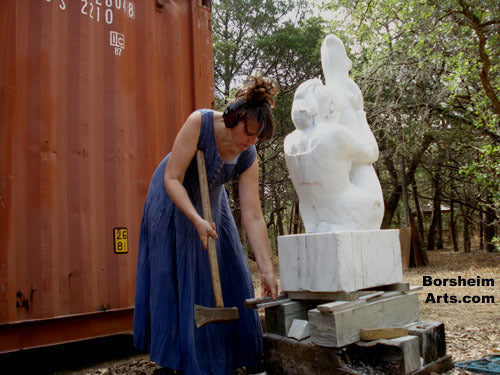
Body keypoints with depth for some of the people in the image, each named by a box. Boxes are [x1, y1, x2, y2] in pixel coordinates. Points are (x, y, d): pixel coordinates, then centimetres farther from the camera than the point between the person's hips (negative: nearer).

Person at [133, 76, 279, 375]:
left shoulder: (249, 158, -20)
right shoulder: (199, 122, -29)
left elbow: (253, 217, -21)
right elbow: (172, 179, -28)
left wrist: (267, 270, -24)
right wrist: (196, 220, -39)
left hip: (210, 203, 4)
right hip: (172, 201, -3)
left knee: (224, 275, 3)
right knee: (170, 276, -2)